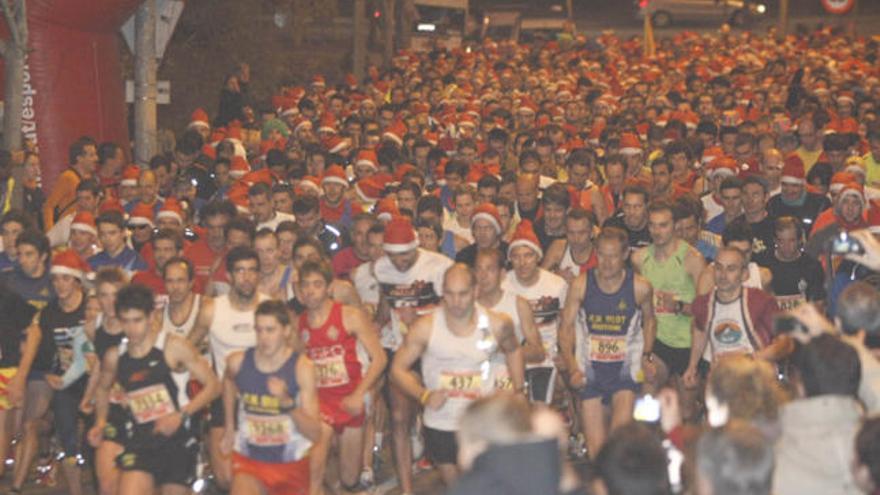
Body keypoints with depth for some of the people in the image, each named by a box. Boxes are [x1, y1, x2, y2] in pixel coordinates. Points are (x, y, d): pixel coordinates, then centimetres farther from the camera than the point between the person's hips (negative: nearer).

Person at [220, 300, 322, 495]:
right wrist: (229, 425, 19)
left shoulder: (302, 367, -15)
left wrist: (287, 403, -33)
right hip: (249, 459, 0)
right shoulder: (238, 362, -8)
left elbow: (315, 434, -19)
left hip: (291, 463, 0)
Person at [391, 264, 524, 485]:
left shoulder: (496, 324, -8)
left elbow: (513, 351, 14)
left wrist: (518, 391, 7)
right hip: (439, 427, 0)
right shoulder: (425, 327, -12)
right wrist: (424, 395, -20)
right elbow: (398, 369, -5)